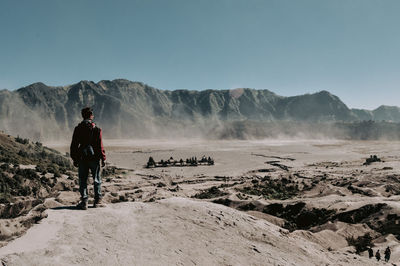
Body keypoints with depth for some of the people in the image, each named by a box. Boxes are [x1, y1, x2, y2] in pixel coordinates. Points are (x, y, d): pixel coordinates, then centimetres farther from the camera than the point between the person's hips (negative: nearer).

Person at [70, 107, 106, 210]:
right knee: (97, 180, 10)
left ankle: (84, 202, 6)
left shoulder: (77, 129, 1)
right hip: (94, 158, -2)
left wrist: (74, 158, 11)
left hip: (82, 159, 2)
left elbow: (74, 145, 4)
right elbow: (100, 145, -8)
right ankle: (97, 201, 14)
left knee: (83, 181, 8)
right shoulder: (96, 129, -7)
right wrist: (103, 158, -1)